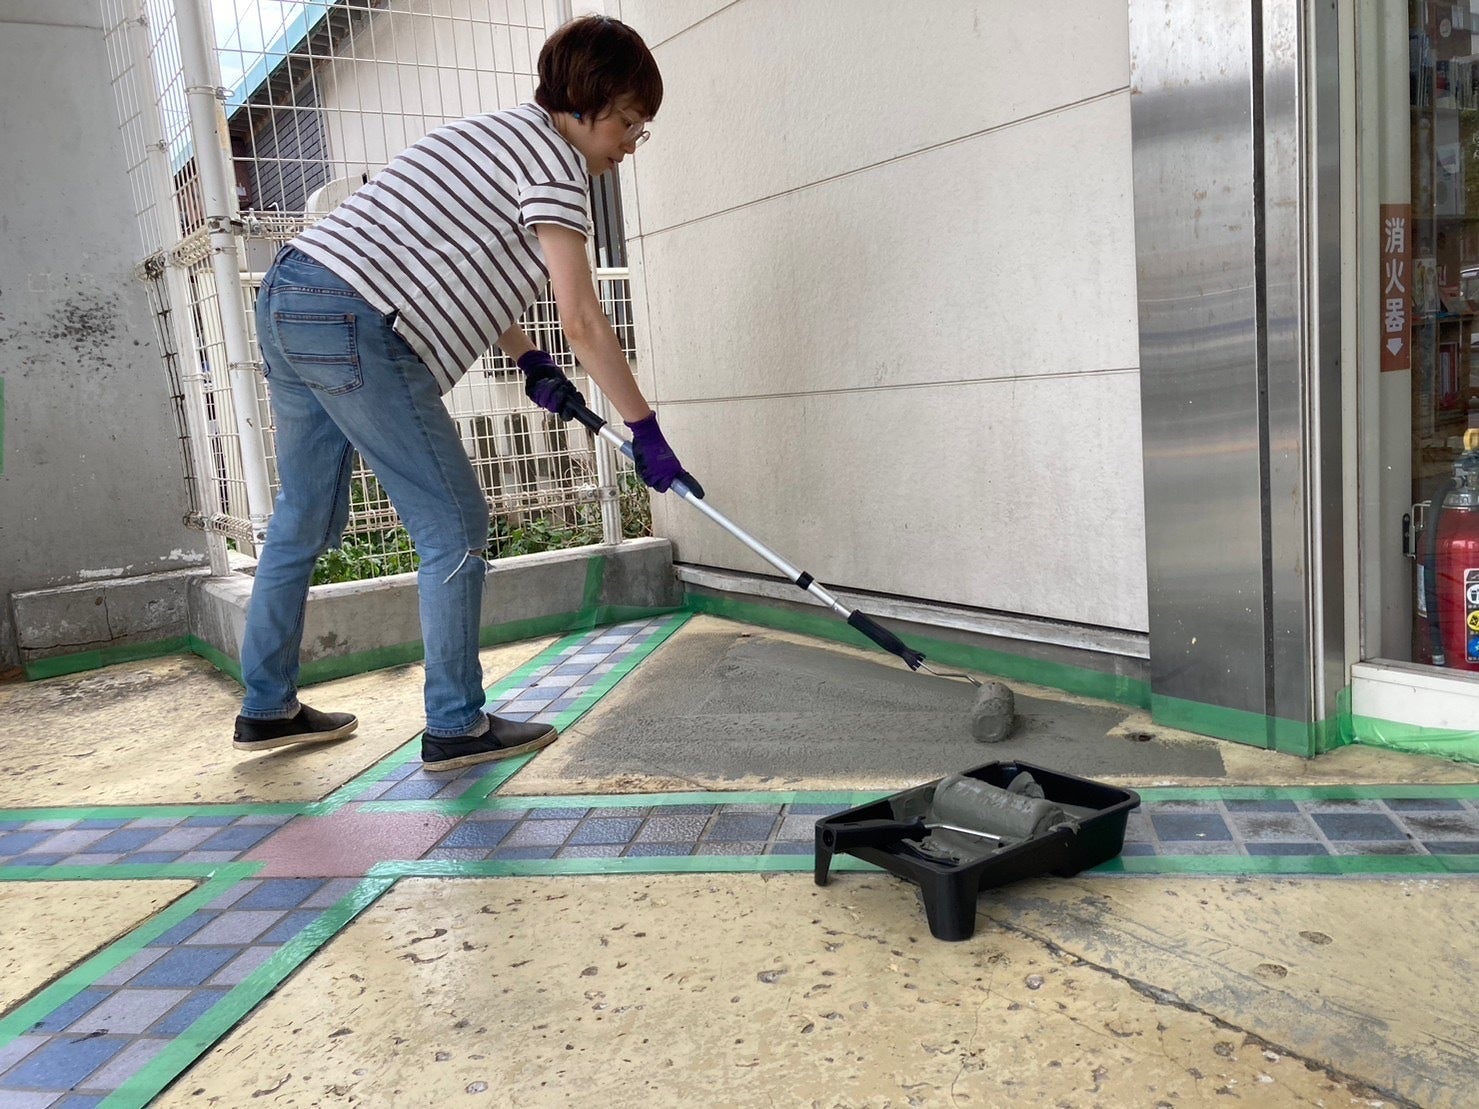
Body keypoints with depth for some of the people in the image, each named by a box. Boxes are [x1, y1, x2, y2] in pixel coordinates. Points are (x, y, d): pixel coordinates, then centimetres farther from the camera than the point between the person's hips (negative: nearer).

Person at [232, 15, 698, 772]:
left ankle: (266, 708, 31)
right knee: (455, 526, -3)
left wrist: (531, 364, 16)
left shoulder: (501, 136, 24)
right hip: (354, 324, -10)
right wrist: (646, 433, -8)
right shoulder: (552, 154, -6)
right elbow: (583, 321, -12)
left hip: (288, 298, 10)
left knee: (306, 518, 18)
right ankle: (456, 727, 5)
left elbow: (476, 271, 27)